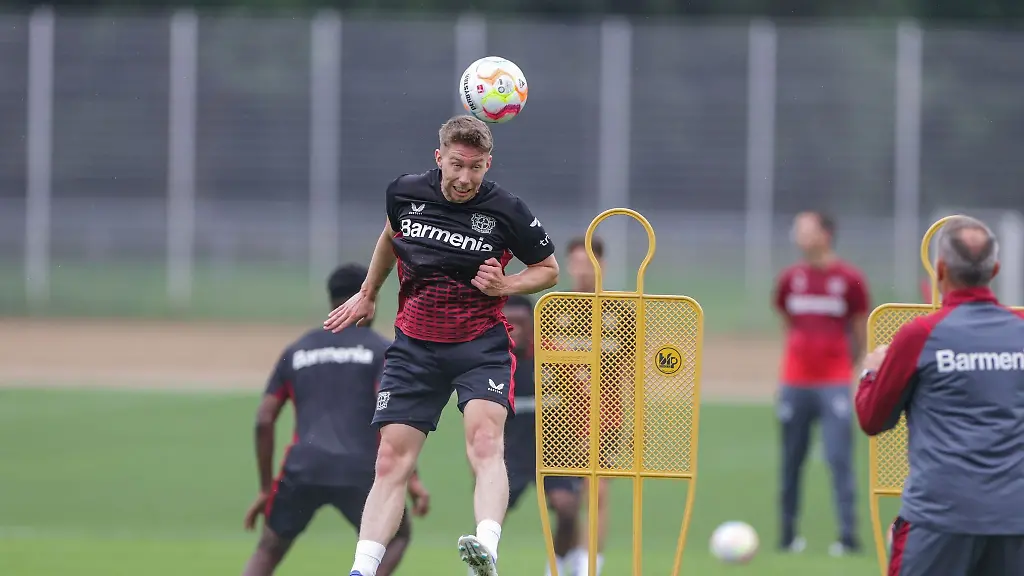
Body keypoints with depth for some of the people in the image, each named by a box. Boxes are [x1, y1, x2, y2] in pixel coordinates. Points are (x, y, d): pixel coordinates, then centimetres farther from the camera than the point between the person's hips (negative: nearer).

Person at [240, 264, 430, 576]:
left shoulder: (296, 351, 19)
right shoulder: (380, 350, 9)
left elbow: (264, 421, 13)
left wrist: (265, 488, 19)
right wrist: (411, 478, -7)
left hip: (302, 469, 2)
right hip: (359, 471, -2)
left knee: (269, 549, 20)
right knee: (396, 535, 23)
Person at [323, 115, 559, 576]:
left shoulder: (506, 212, -9)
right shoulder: (405, 193, 0)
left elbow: (548, 269, 6)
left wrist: (505, 286, -12)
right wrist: (368, 295, 32)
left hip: (481, 344, -3)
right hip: (415, 343, 3)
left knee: (485, 440, -28)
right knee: (392, 461, -2)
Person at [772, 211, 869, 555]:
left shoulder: (849, 279, -4)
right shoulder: (791, 279, 5)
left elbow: (859, 332, 5)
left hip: (835, 382, -4)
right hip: (795, 382, 4)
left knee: (839, 459, -9)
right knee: (792, 461, 8)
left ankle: (848, 535, -8)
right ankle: (788, 534, 16)